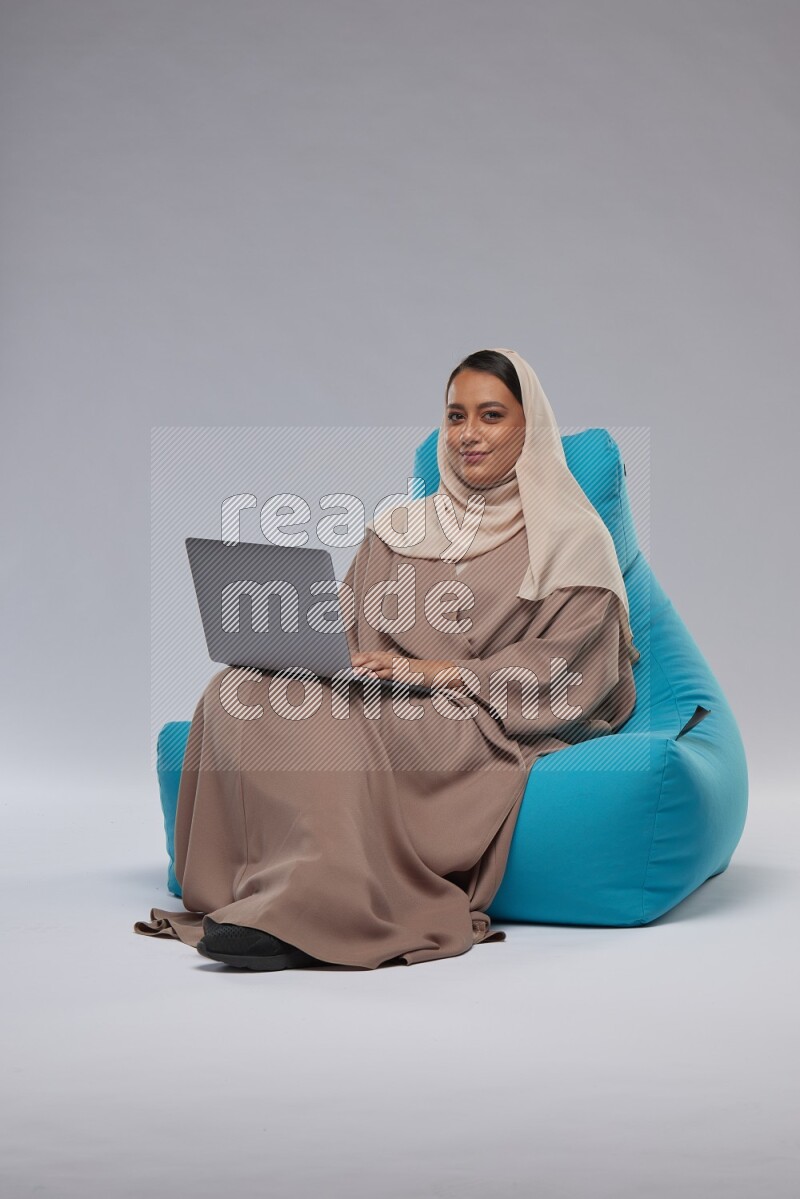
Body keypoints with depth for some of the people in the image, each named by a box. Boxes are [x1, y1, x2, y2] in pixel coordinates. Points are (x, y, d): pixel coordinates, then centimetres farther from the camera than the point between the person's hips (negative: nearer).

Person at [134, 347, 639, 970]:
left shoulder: (571, 538, 7)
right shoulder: (397, 528, 22)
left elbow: (563, 665, -6)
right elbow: (347, 628, 17)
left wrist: (438, 673, -17)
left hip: (490, 730, -5)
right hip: (386, 707, 5)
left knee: (325, 717, -35)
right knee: (240, 691, -24)